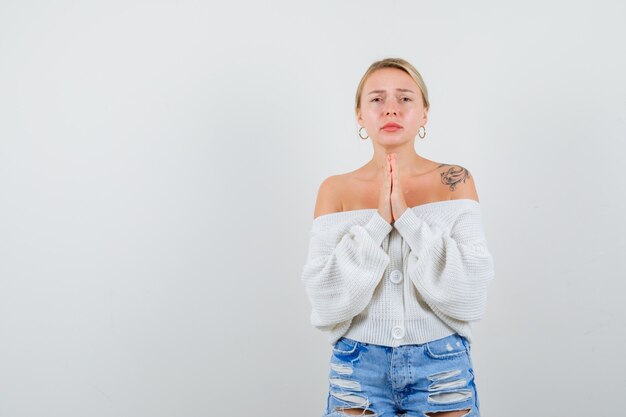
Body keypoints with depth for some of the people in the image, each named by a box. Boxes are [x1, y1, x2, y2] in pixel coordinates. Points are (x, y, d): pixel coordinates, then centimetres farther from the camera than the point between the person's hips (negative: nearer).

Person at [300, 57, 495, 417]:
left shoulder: (456, 181, -4)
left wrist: (406, 216, -19)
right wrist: (378, 221, -18)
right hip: (359, 372, 0)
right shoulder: (335, 190, -3)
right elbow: (327, 303, -11)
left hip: (443, 370, 0)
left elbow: (470, 295, -12)